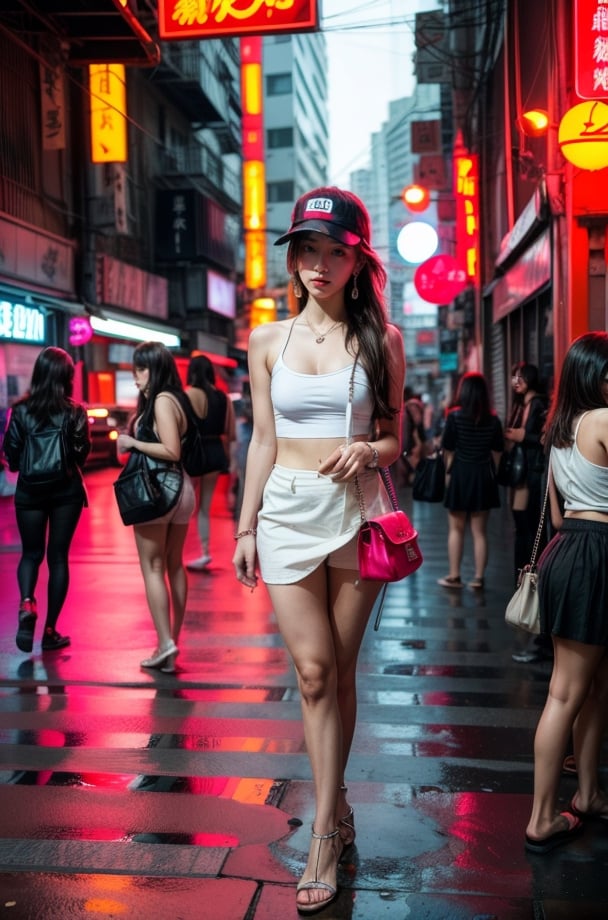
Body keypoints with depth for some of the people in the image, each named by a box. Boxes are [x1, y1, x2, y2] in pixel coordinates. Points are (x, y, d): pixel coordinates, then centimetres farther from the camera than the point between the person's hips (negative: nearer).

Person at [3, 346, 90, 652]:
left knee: (31, 553, 16)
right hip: (67, 492, 0)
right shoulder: (75, 412, -7)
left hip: (30, 491, 1)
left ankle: (26, 603, -13)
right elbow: (82, 454, -3)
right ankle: (50, 631, 11)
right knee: (58, 556, 8)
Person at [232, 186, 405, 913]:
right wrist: (245, 526, 6)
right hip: (288, 511, 1)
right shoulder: (269, 342, 6)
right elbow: (263, 443, 8)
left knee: (339, 671, 6)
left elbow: (394, 441, 6)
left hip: (356, 510, -1)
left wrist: (368, 451, -16)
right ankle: (335, 814, 16)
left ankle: (324, 828, 20)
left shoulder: (380, 340, 2)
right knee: (313, 671, 0)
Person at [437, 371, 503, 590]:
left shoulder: (455, 415, -8)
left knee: (456, 529, 8)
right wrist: (490, 472, 14)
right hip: (484, 476, 3)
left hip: (460, 474, -3)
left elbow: (447, 450, -8)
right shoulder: (493, 419, 0)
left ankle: (454, 576, 10)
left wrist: (448, 471, 5)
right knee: (480, 531, 8)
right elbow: (497, 452, 3)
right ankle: (478, 578, 10)